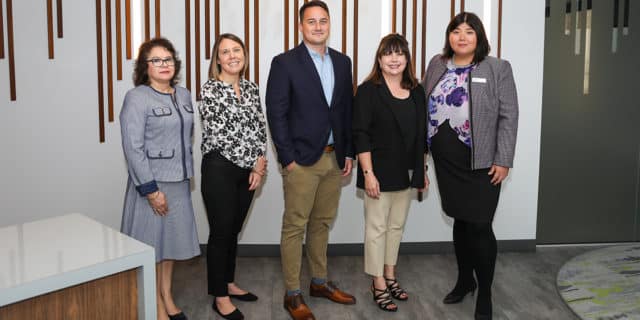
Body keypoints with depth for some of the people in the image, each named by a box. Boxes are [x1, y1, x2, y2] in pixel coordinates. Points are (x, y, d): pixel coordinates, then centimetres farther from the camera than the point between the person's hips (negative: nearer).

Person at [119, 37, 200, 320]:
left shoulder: (184, 95, 8)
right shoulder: (137, 98, -11)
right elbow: (133, 148, -16)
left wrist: (188, 173, 12)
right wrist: (151, 190, -18)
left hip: (179, 181, 6)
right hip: (152, 182, -6)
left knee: (172, 238, 15)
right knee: (151, 242, 5)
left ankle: (167, 296, 30)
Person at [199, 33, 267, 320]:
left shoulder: (251, 89, 9)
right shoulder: (210, 90, -9)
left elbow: (260, 129, 9)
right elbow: (220, 136, -15)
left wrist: (259, 165, -5)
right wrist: (256, 164, -12)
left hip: (248, 171, 6)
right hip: (220, 170, -6)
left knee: (234, 230, 16)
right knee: (220, 232, 2)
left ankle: (228, 283, 32)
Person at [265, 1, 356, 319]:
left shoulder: (342, 62, 11)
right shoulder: (285, 63, -5)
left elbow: (347, 110, 13)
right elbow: (276, 113, -8)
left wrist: (348, 152, 9)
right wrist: (288, 158, -12)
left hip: (334, 158, 5)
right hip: (301, 160, -5)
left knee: (322, 223, 16)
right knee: (295, 227, 1)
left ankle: (320, 282, 30)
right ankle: (292, 294, 12)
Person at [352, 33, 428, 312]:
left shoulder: (416, 91, 8)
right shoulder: (368, 90, -8)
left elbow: (421, 135, 13)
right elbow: (361, 136, -12)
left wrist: (422, 170, 12)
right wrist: (368, 173, -18)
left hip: (407, 172, 6)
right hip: (380, 171, -5)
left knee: (397, 225, 15)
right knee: (377, 227, 3)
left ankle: (390, 276, 29)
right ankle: (378, 285, 14)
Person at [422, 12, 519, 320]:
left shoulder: (497, 68, -5)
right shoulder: (437, 64, 8)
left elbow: (508, 117, -7)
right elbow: (424, 107, 12)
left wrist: (503, 160, -12)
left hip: (481, 163, -4)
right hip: (446, 161, 4)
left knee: (479, 226, -1)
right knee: (460, 220, 15)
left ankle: (485, 293, 17)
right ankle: (465, 280, 33)